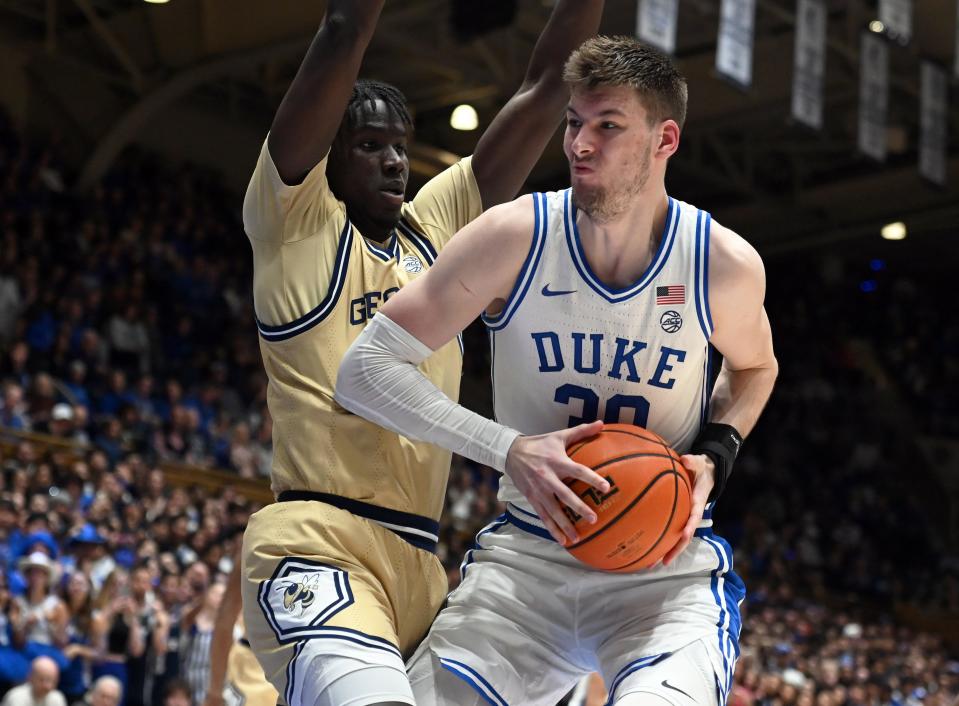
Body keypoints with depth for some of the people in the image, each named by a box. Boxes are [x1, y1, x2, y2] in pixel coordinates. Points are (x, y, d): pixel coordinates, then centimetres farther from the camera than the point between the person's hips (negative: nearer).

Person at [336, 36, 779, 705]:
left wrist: (715, 454, -4)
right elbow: (365, 370, -10)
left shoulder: (726, 265, -7)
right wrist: (509, 449, -21)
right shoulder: (514, 237, -10)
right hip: (528, 555, 2)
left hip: (667, 568, -1)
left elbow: (754, 366, 18)